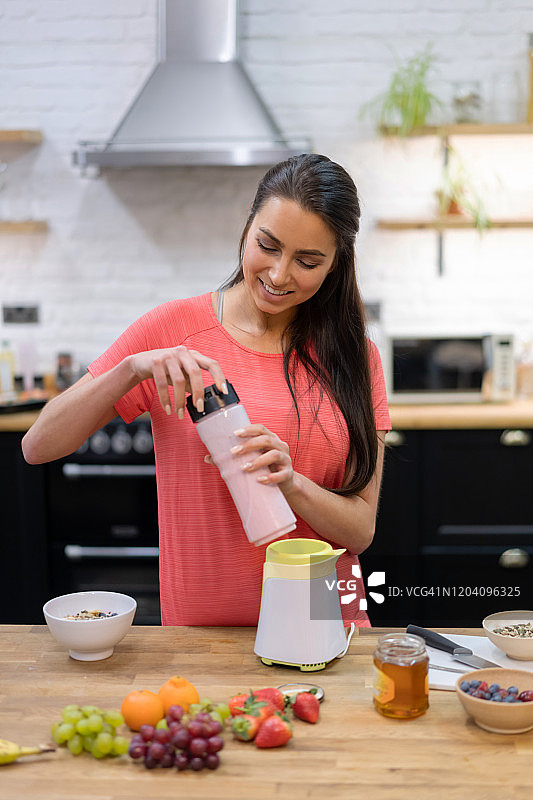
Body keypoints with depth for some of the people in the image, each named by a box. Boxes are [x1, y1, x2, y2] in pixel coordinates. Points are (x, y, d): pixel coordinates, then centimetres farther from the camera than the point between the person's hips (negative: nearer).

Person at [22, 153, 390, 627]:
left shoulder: (354, 356, 4)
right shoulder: (174, 328, -2)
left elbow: (361, 530, 0)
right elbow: (37, 446, -5)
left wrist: (290, 483, -20)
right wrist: (131, 368, -19)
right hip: (200, 635, -1)